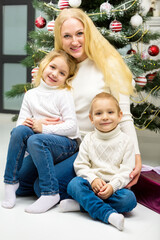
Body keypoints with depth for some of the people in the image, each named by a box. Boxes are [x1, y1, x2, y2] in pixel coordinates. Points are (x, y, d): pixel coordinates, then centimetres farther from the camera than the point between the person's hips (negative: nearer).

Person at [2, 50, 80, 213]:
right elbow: (21, 122, 7)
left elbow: (72, 127, -12)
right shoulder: (31, 94, 12)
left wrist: (44, 128, -18)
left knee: (35, 140, -32)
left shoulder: (64, 95, -2)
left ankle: (50, 193, -27)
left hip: (66, 144, -4)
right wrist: (29, 124, -16)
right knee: (20, 131, -23)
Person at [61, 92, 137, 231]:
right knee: (74, 184, -29)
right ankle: (107, 213, -42)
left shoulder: (125, 141, 2)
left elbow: (127, 170, -4)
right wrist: (93, 179, -17)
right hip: (92, 184, 1)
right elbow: (80, 165, 2)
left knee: (129, 199, -30)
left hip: (116, 186, -1)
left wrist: (112, 186, -20)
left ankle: (82, 204, -27)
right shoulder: (89, 139, 7)